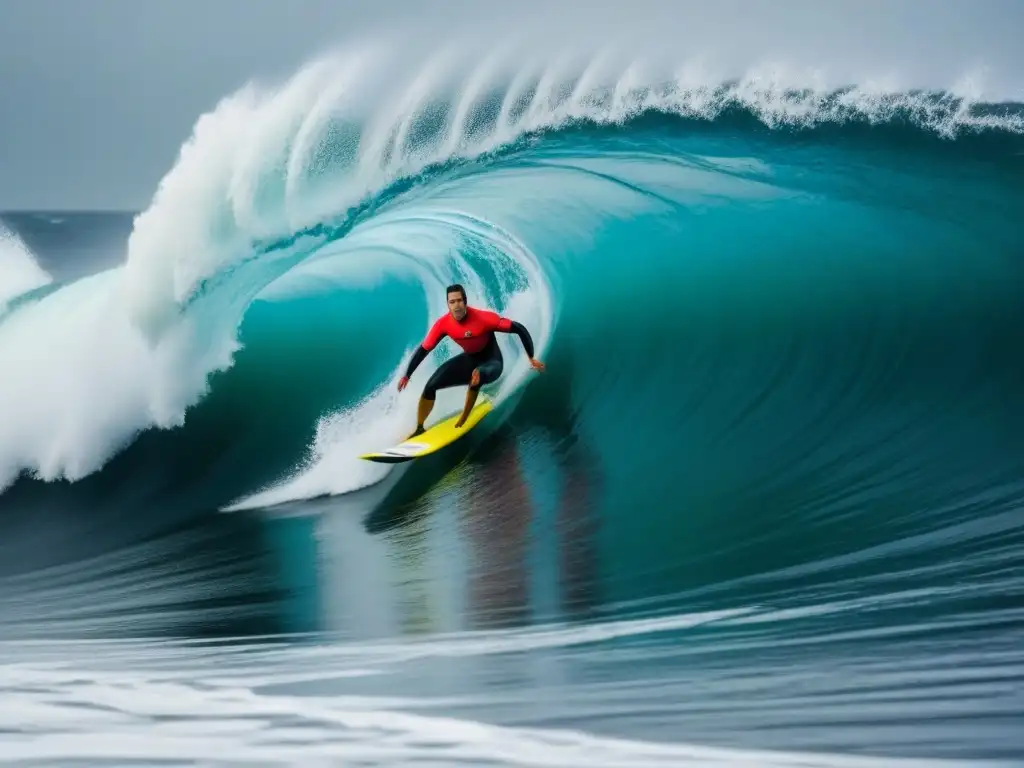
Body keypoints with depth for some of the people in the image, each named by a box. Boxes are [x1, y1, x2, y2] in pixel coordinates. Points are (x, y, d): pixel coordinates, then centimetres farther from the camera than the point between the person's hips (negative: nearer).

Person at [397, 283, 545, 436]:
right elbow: (423, 349, -7)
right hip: (469, 359, 5)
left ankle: (462, 422, -30)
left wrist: (531, 358, -25)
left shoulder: (483, 318, -31)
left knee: (476, 376, -42)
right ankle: (419, 429, 12)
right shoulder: (443, 324, -18)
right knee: (430, 386, -5)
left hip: (491, 362, -5)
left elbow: (519, 329, -24)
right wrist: (407, 376, -6)